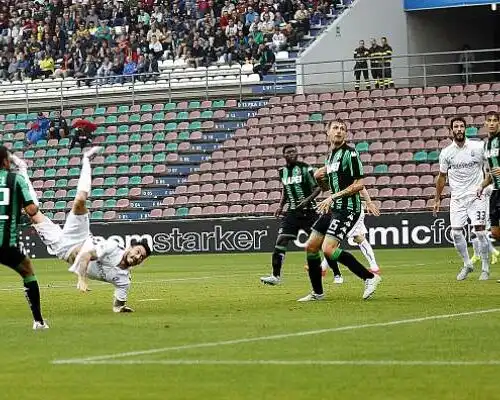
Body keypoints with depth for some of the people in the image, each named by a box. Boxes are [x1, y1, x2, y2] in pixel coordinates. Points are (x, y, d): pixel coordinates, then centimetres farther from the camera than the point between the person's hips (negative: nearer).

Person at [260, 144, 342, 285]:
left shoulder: (305, 168, -8)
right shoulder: (283, 171, 9)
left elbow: (317, 188, -7)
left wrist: (307, 200, -22)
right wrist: (281, 206, 13)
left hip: (308, 211, -4)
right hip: (292, 212, 4)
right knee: (281, 240, -9)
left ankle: (337, 274, 11)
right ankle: (276, 276, -6)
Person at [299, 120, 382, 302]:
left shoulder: (350, 153, -11)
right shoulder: (331, 155, 16)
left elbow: (359, 184, -16)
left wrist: (334, 197, -17)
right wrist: (329, 202, 12)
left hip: (348, 209, -9)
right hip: (333, 208, 9)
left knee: (328, 249, -20)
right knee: (311, 246, 7)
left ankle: (370, 278, -12)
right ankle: (317, 293, 18)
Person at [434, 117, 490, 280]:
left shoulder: (478, 147, -4)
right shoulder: (446, 153, 3)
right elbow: (442, 177, 13)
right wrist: (437, 199, 15)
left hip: (476, 196, -3)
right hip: (457, 198, 3)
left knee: (480, 231, -9)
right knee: (456, 233, -3)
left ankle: (485, 268, 4)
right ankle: (467, 265, 17)